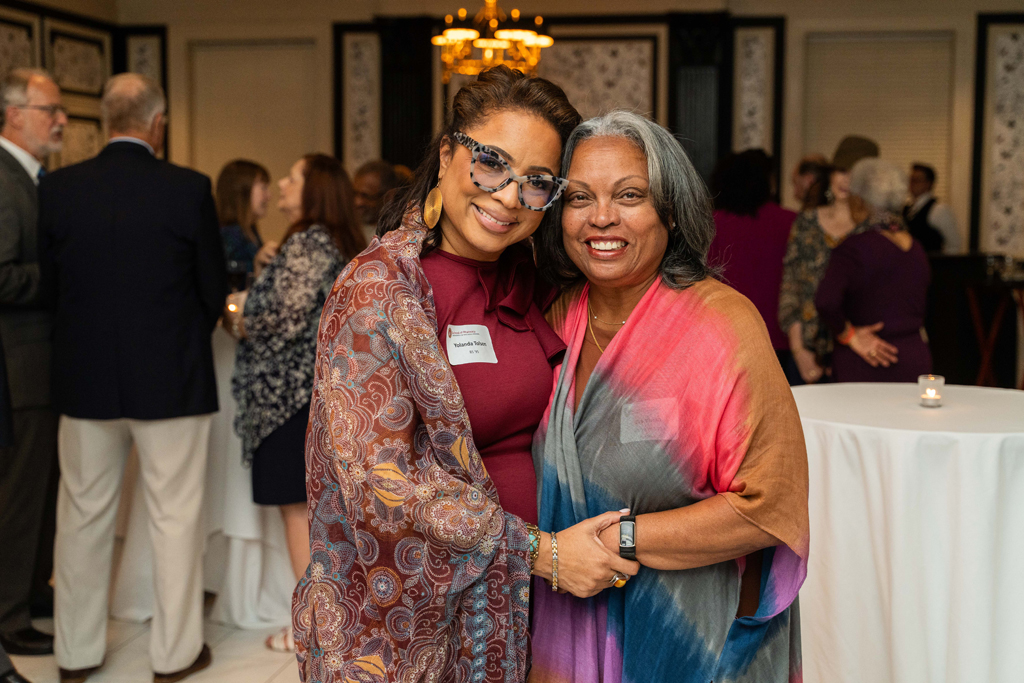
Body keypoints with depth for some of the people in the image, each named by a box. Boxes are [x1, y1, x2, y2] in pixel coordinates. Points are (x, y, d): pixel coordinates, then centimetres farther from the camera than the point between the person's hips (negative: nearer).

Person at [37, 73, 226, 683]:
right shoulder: (189, 188, -11)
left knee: (84, 514, 15)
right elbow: (214, 290, -4)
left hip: (85, 379, 3)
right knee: (175, 516, 9)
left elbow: (49, 285, 3)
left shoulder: (58, 188, -3)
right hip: (171, 379, -3)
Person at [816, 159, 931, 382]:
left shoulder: (854, 248, -13)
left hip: (862, 369, -6)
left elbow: (826, 301, -28)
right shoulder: (916, 249, 10)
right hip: (916, 360, 6)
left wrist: (847, 334, -12)